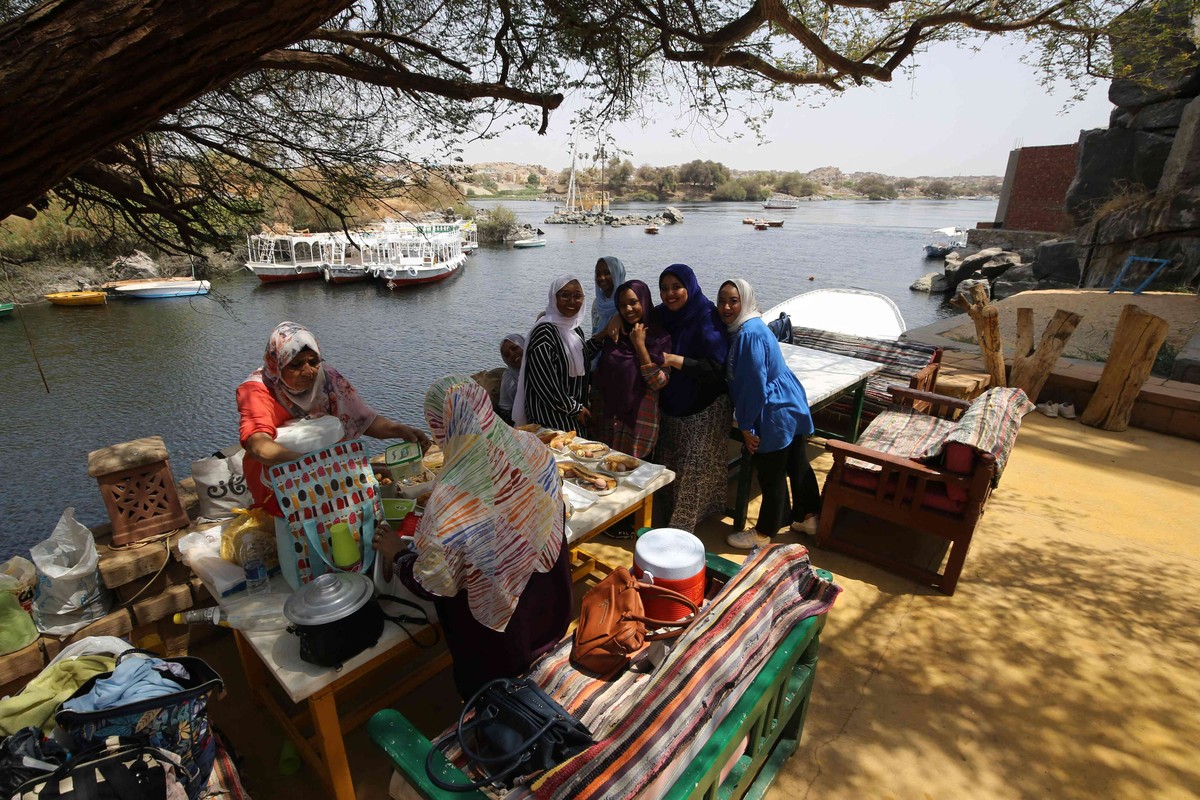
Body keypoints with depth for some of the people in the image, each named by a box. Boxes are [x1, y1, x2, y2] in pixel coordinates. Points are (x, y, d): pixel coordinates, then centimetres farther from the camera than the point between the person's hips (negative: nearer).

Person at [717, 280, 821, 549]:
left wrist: (745, 426, -16)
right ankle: (808, 518, 38)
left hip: (775, 414, -10)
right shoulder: (747, 327, 10)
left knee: (771, 475, 5)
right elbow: (740, 378, 16)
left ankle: (763, 534, 21)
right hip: (790, 406, 10)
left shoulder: (749, 334, -22)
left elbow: (754, 384, -23)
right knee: (798, 465, 21)